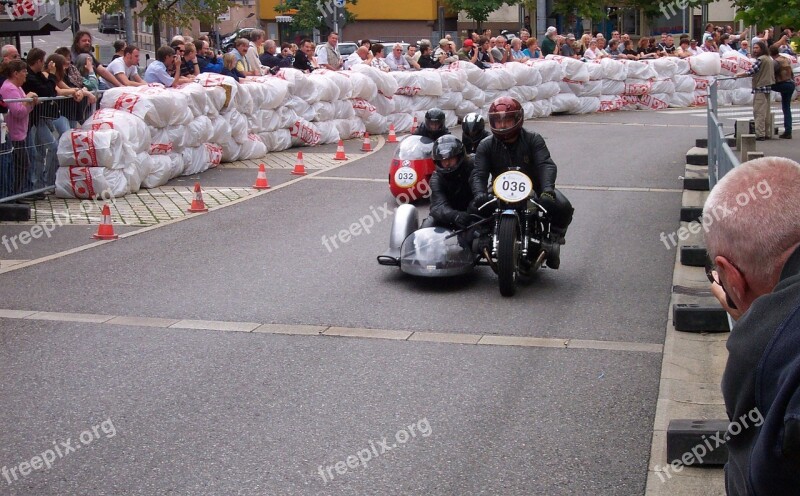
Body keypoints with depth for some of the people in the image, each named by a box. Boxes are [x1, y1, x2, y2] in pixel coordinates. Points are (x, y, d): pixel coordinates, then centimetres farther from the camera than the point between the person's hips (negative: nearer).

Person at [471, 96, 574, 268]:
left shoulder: (533, 139, -7)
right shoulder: (486, 146, -2)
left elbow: (546, 165, -21)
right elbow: (479, 173, -13)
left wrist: (547, 188, -42)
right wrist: (479, 193, -37)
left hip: (534, 189, -2)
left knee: (563, 207, -27)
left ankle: (554, 240, 2)